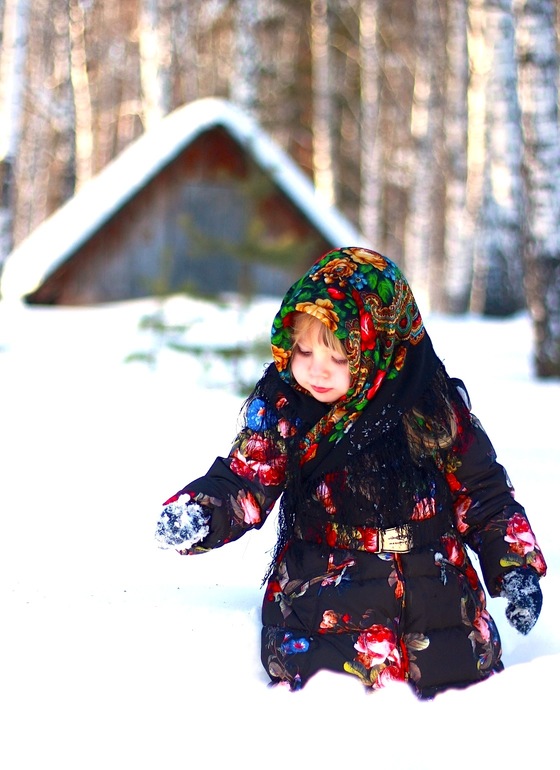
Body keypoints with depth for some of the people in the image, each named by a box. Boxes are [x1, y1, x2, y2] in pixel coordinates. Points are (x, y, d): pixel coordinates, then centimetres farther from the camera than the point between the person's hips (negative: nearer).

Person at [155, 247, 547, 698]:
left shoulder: (432, 407, -2)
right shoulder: (281, 408, -2)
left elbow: (482, 495, 7)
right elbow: (244, 482, -3)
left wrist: (516, 567, 3)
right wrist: (199, 513, -23)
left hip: (436, 596, 2)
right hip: (325, 603, -1)